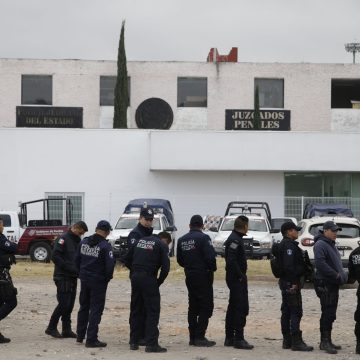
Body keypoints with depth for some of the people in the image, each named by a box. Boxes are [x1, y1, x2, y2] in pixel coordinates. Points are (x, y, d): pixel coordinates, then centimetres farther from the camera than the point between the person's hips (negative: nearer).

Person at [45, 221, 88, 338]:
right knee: (64, 304, -10)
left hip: (73, 277, 8)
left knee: (70, 304, 8)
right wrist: (70, 268, -21)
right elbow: (55, 257, -19)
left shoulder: (77, 241, 15)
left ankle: (66, 330, 13)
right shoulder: (63, 239, -11)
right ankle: (51, 328, 1)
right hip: (62, 277, -8)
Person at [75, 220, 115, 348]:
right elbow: (110, 264, -21)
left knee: (84, 307, 19)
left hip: (84, 280, 6)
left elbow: (77, 260, 9)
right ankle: (91, 339, -1)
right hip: (98, 281, -6)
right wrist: (108, 277, -3)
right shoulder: (105, 246, -17)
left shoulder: (84, 242, 2)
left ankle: (80, 336, 29)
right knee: (96, 310, 0)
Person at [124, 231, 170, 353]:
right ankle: (151, 344, -4)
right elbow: (165, 266, -9)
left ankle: (134, 342, 18)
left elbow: (127, 261, 16)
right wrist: (159, 281, 3)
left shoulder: (139, 241, 17)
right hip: (149, 279, -6)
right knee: (152, 311, 0)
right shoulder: (162, 245, 1)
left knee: (135, 310, 14)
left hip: (135, 278, 6)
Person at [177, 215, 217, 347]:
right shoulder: (203, 238, -13)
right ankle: (200, 337, -8)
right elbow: (210, 257, -19)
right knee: (206, 306, -2)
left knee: (193, 307, 13)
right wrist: (212, 269, -2)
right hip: (203, 276, -7)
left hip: (189, 277, 7)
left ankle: (193, 337, 14)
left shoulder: (182, 240, 8)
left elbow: (179, 260, 11)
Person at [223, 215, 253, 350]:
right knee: (242, 308, -10)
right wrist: (240, 276, -20)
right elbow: (231, 260, -25)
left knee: (233, 308, 14)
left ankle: (229, 338, 20)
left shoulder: (234, 238, 16)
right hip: (237, 279, -11)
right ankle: (239, 339, -10)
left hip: (233, 278, 11)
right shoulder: (235, 240, -16)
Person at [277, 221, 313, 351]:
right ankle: (296, 342, -12)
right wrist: (294, 282, -23)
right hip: (291, 283, -11)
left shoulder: (286, 244, 19)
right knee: (296, 312, -11)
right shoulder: (289, 245, -15)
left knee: (287, 312, 12)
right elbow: (289, 266, -24)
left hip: (285, 282, 11)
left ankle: (287, 341, 17)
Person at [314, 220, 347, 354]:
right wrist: (336, 275, -22)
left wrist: (342, 275, 9)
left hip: (333, 284, 10)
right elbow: (320, 263, -24)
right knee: (328, 314, -11)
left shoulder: (331, 245, 20)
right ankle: (325, 341, -9)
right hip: (325, 284, -10)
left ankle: (327, 341, 18)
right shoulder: (320, 244, -12)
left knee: (330, 314, 12)